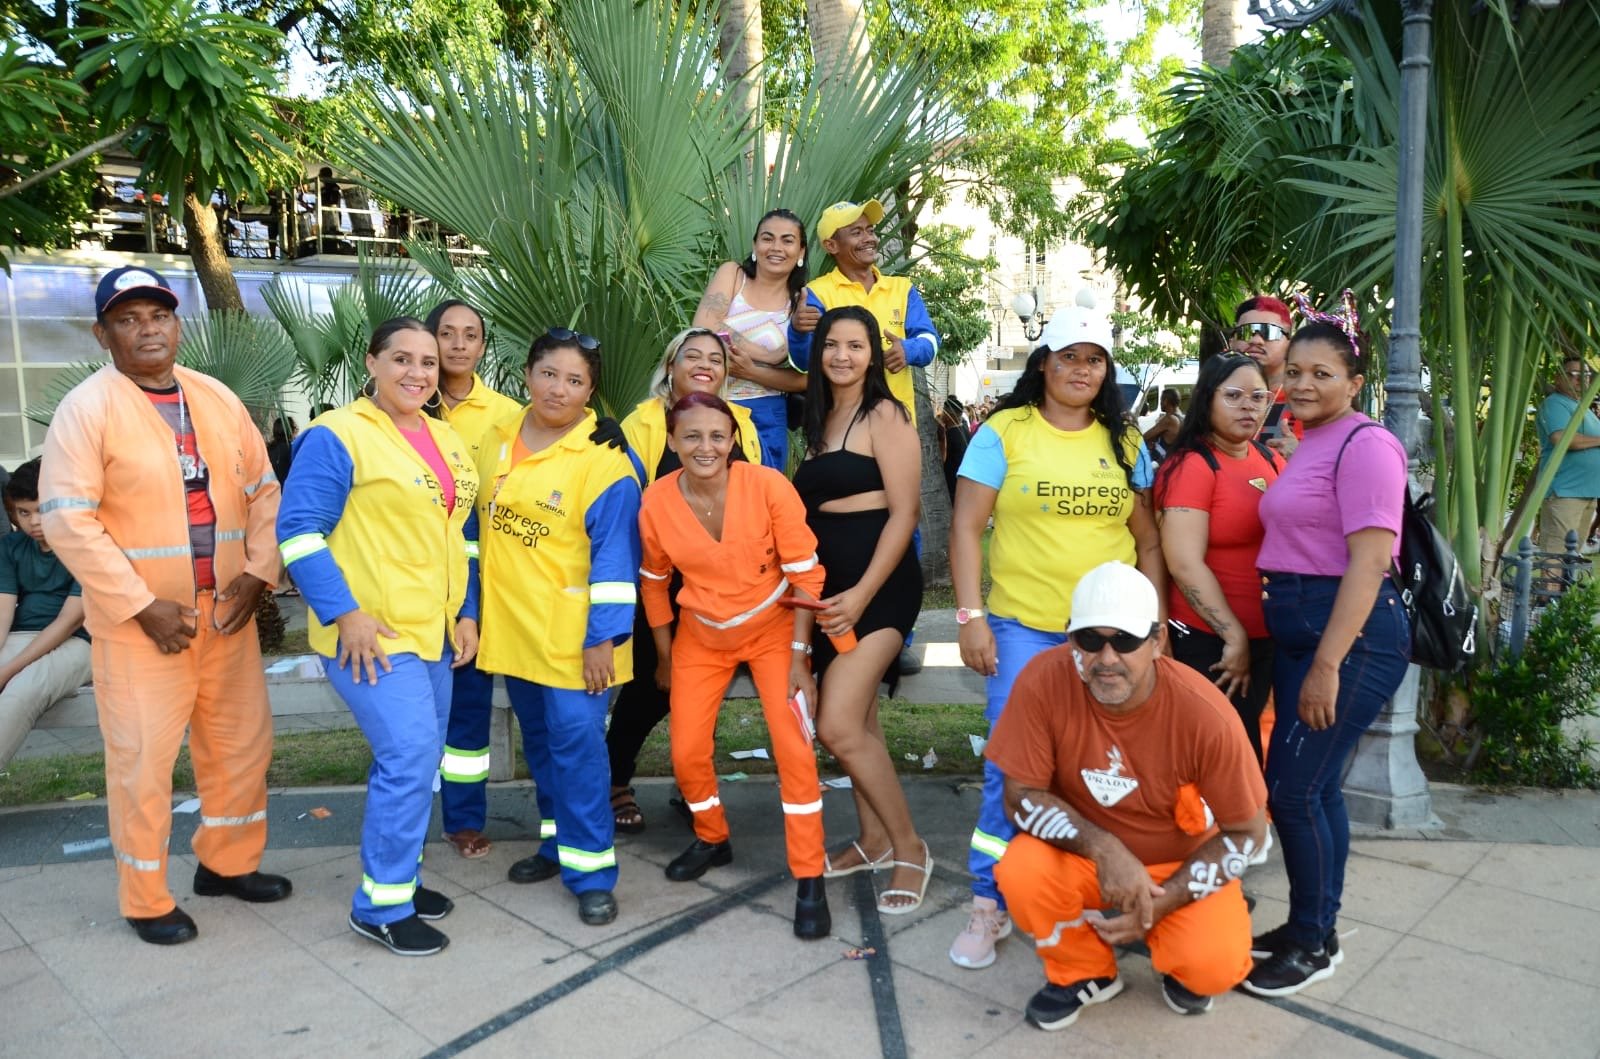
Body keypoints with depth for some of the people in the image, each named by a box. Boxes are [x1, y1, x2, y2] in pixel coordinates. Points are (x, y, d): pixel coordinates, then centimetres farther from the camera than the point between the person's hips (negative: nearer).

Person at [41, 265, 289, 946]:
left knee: (241, 742, 14)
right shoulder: (87, 408, -9)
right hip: (139, 621, -5)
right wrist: (144, 607, -18)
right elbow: (68, 521, -15)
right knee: (143, 758, 4)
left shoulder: (218, 399, 7)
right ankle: (145, 899, 22)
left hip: (225, 612, 5)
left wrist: (258, 573, -4)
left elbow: (263, 491, 10)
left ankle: (227, 863, 34)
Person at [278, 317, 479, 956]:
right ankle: (380, 907, 6)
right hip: (369, 635, -8)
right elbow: (298, 531, -14)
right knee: (410, 758, -10)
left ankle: (397, 877, 31)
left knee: (413, 760, 14)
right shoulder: (336, 437, -11)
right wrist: (344, 614, -18)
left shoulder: (446, 440, 12)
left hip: (432, 633, 8)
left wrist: (465, 613, 11)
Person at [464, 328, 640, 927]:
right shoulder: (496, 441, 6)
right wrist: (470, 607, 15)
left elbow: (614, 557, -16)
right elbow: (477, 529, 14)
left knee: (576, 742, -4)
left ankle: (591, 871, 8)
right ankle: (559, 842, 35)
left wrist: (602, 637, -18)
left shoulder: (605, 461, -14)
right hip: (510, 626, 7)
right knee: (539, 741, 18)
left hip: (572, 633, -6)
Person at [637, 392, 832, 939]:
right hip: (700, 637, 3)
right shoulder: (657, 501, -15)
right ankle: (712, 839, 34)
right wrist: (664, 657, 9)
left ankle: (809, 879, 5)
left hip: (772, 629, -2)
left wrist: (799, 656, -17)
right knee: (687, 753, 4)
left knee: (793, 749, -9)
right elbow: (653, 581, 2)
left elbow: (805, 572, -16)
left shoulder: (768, 486, -22)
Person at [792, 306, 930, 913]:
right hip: (829, 584, 7)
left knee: (837, 725, -14)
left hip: (878, 584, -7)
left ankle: (908, 848, 3)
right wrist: (820, 592, 3)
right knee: (857, 721, 12)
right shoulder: (820, 419, 15)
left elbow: (904, 513, -13)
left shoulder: (884, 415, -7)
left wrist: (862, 594, -18)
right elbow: (812, 508, 15)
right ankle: (874, 840, 27)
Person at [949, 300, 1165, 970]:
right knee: (1011, 767, -3)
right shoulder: (1004, 431, -1)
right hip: (1022, 629, -3)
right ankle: (989, 904, 12)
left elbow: (1148, 541, 13)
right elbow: (966, 527, -4)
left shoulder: (1126, 443, 10)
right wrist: (970, 617, -11)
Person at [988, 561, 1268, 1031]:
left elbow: (1248, 834, -13)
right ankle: (1085, 972, 4)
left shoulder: (1204, 714, -26)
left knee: (1214, 964, -27)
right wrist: (1103, 850, -31)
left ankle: (1178, 961, 14)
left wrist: (1162, 901, -20)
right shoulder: (1043, 681, -25)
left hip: (1182, 862, -1)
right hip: (1085, 851, 1)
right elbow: (1021, 796, -16)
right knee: (1020, 872, -29)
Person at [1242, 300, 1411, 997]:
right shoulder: (1308, 447, 15)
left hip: (1350, 635, -9)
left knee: (1291, 789, -4)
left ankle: (1312, 944, 13)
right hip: (1298, 632, 9)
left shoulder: (1365, 445, -12)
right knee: (1316, 785, 15)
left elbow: (1367, 563, -19)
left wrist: (1328, 665, -22)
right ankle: (1314, 928, 28)